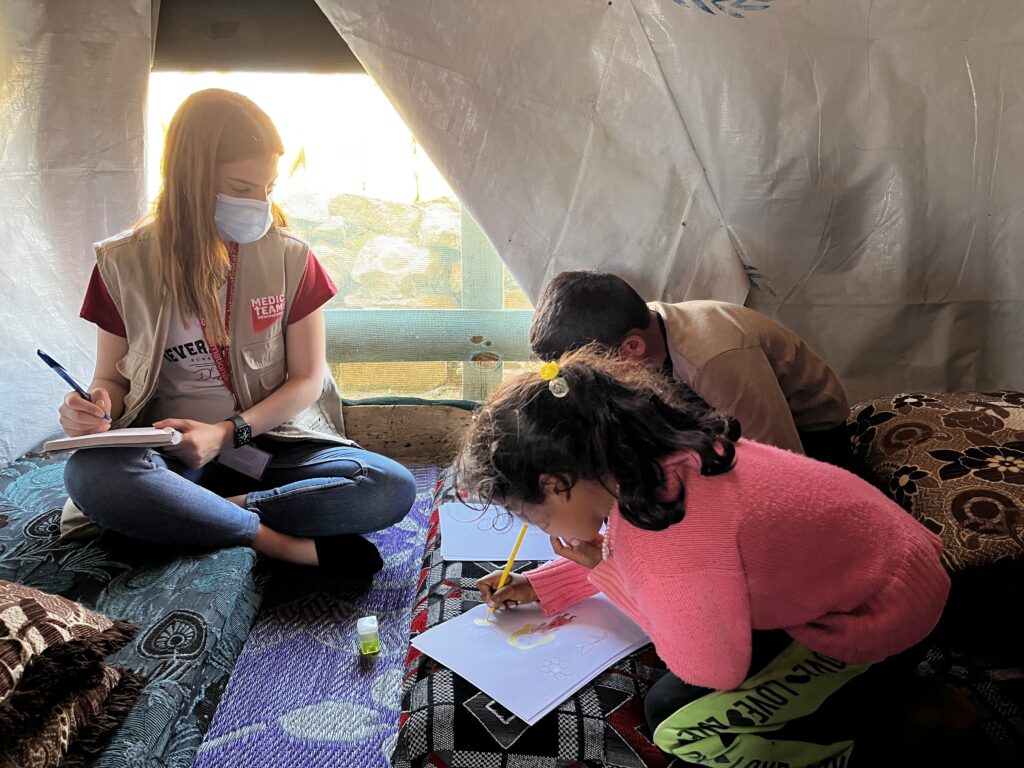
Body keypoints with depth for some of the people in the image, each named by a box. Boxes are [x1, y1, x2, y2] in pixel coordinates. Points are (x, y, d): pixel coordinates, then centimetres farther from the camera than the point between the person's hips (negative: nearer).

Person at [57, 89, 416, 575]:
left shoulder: (289, 257, -1)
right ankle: (291, 545, -26)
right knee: (89, 474, -34)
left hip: (275, 443, 0)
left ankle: (205, 511, -23)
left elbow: (307, 379, 0)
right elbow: (112, 377, 9)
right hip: (173, 455, 0)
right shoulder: (125, 263, 0)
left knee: (394, 489, -26)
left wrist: (228, 433, -14)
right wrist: (96, 407, -16)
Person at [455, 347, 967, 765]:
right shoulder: (653, 457, -10)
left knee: (677, 723, -7)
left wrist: (606, 571, -16)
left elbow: (716, 672, -18)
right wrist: (538, 586, 14)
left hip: (877, 615, -8)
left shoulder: (668, 546, -36)